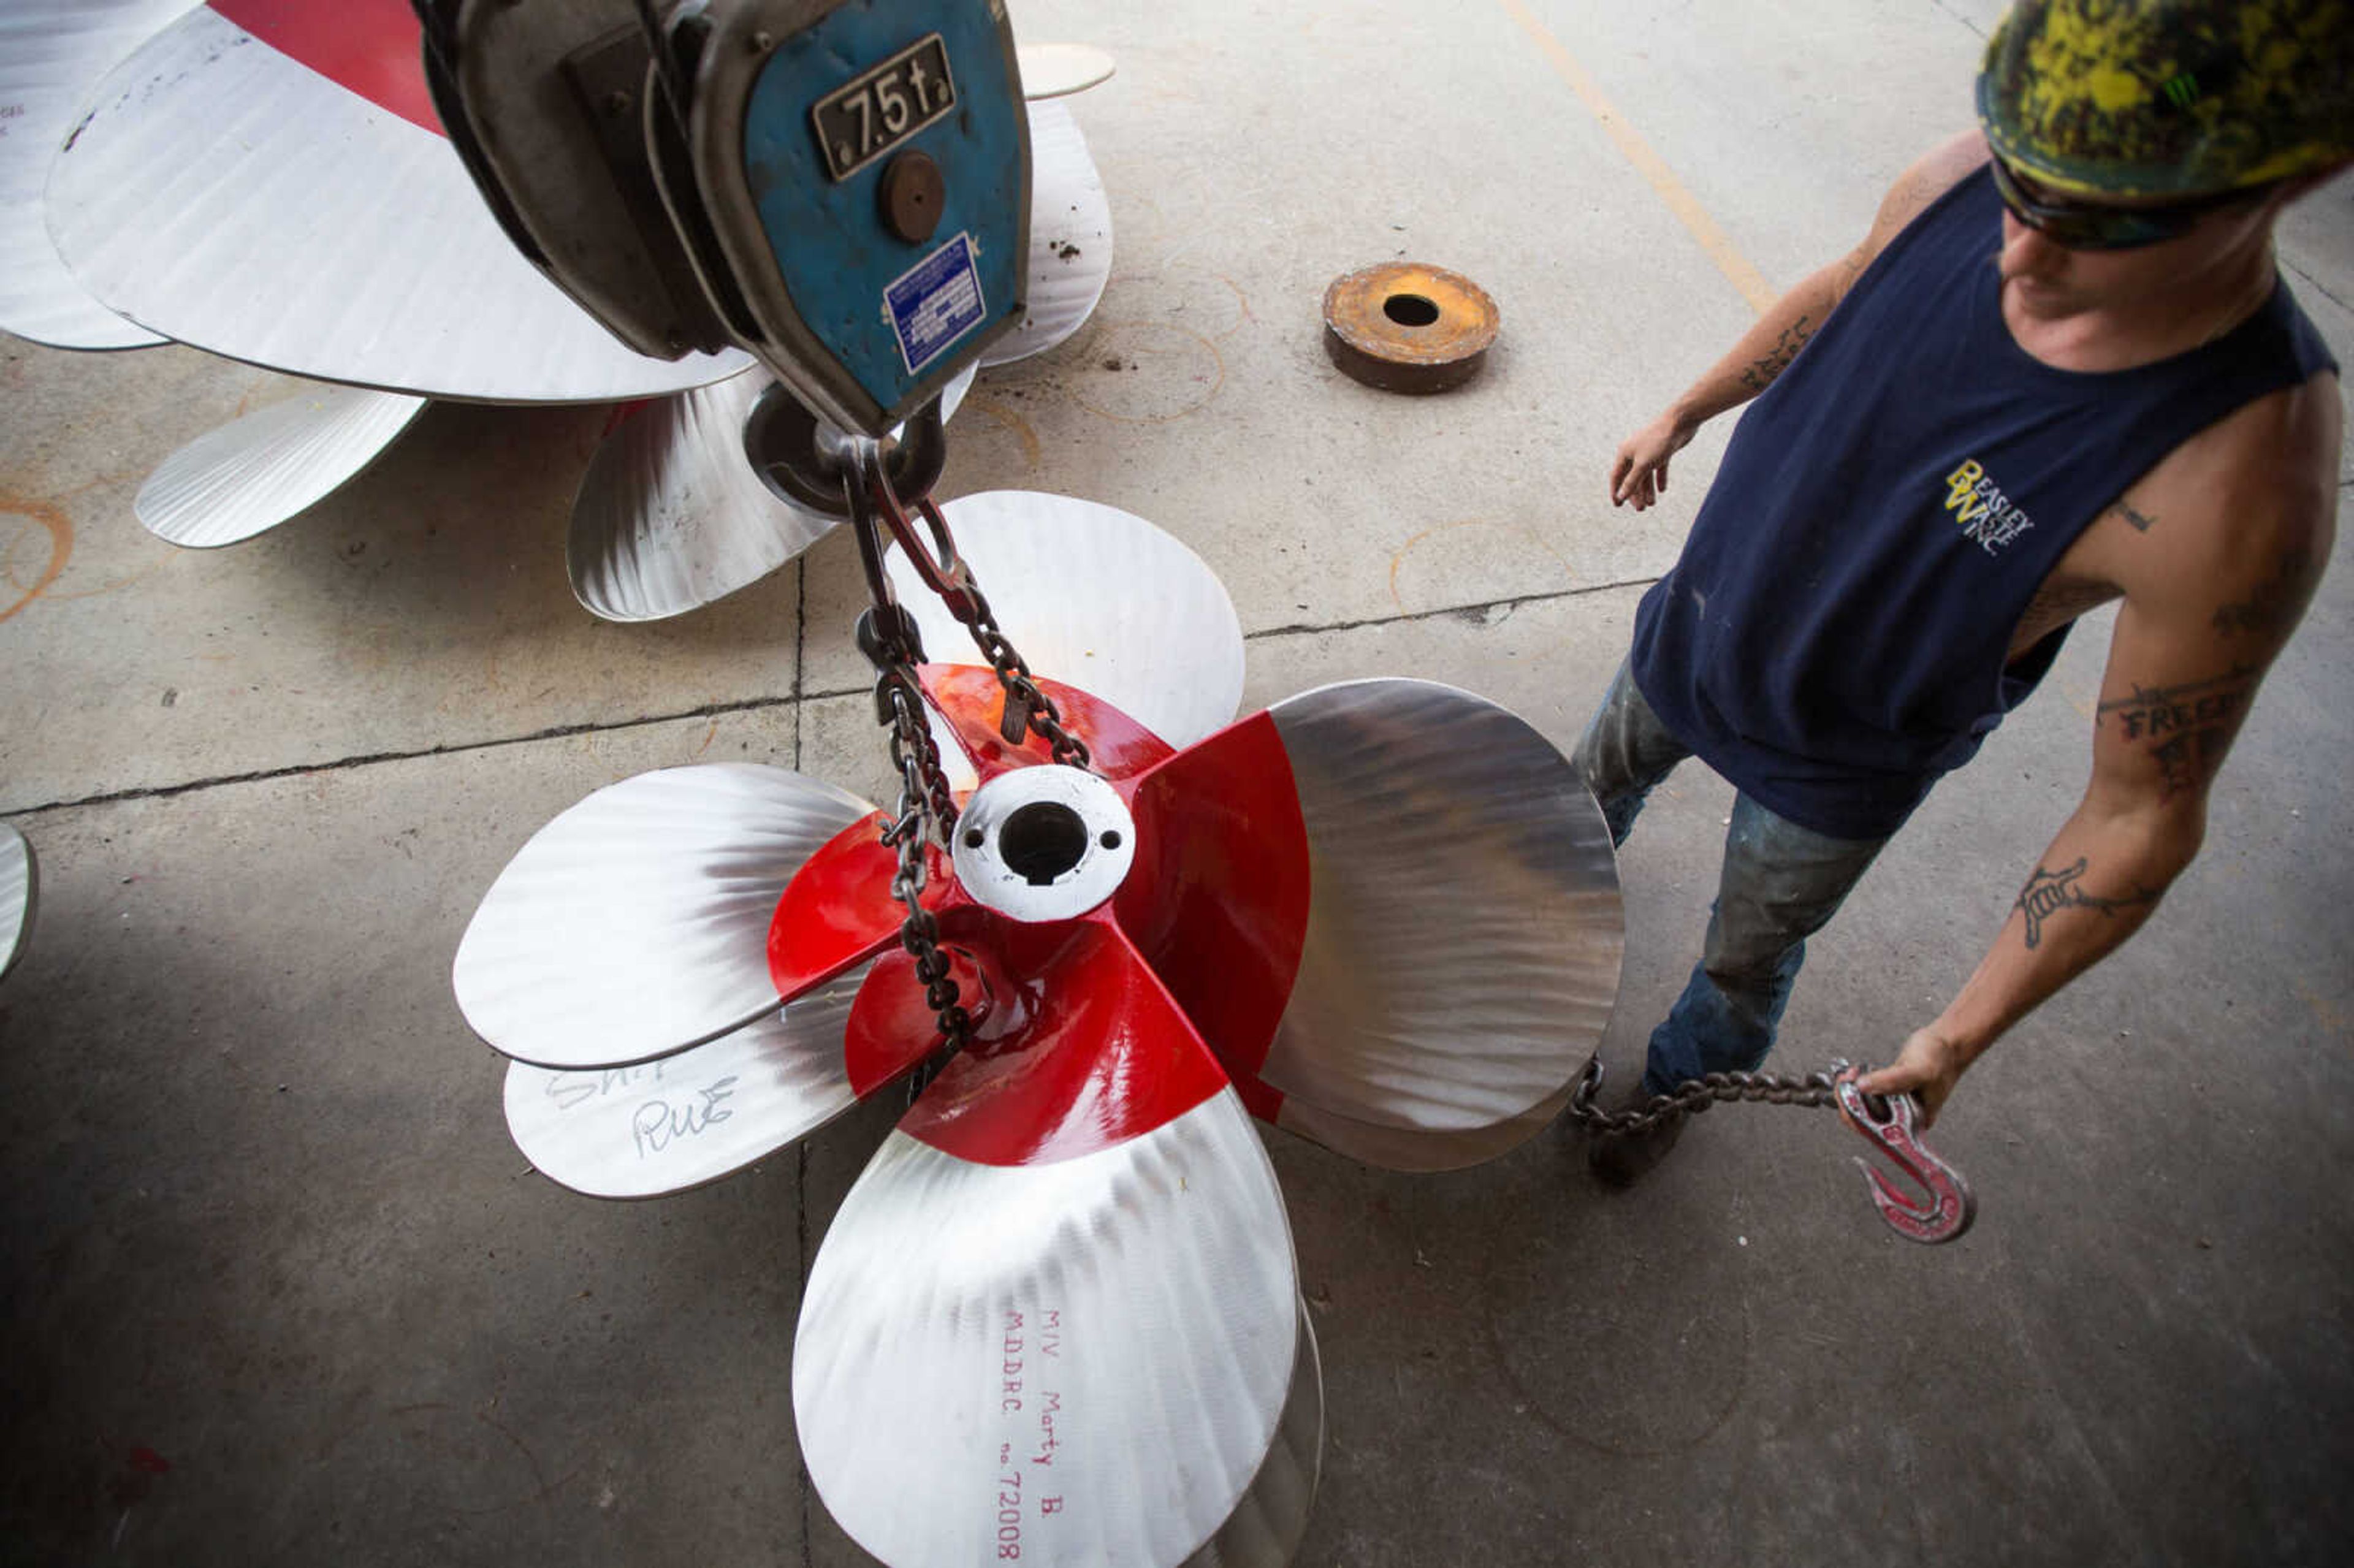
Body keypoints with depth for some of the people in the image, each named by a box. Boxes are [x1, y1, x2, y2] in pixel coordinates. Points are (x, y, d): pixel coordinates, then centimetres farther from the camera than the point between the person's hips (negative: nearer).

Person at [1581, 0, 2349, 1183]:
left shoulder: (2242, 494, -36)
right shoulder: (1961, 182, -24)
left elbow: (2141, 818, -25)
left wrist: (1959, 1035, -20)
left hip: (1838, 773, -3)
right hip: (1695, 630, 4)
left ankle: (1679, 1085, 54)